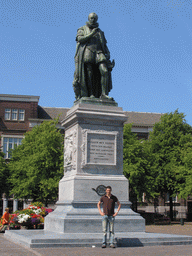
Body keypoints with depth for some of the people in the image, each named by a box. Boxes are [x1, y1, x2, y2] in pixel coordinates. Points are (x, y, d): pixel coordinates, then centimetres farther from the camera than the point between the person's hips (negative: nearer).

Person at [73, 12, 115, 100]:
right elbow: (80, 39, -1)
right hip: (87, 53, -3)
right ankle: (90, 94, -8)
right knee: (89, 75, -11)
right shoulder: (82, 29, 18)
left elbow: (104, 44, 24)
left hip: (99, 53, 3)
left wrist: (107, 52, 6)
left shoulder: (100, 32, 28)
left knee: (105, 71, -17)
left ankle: (104, 94, -19)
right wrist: (91, 34, -7)